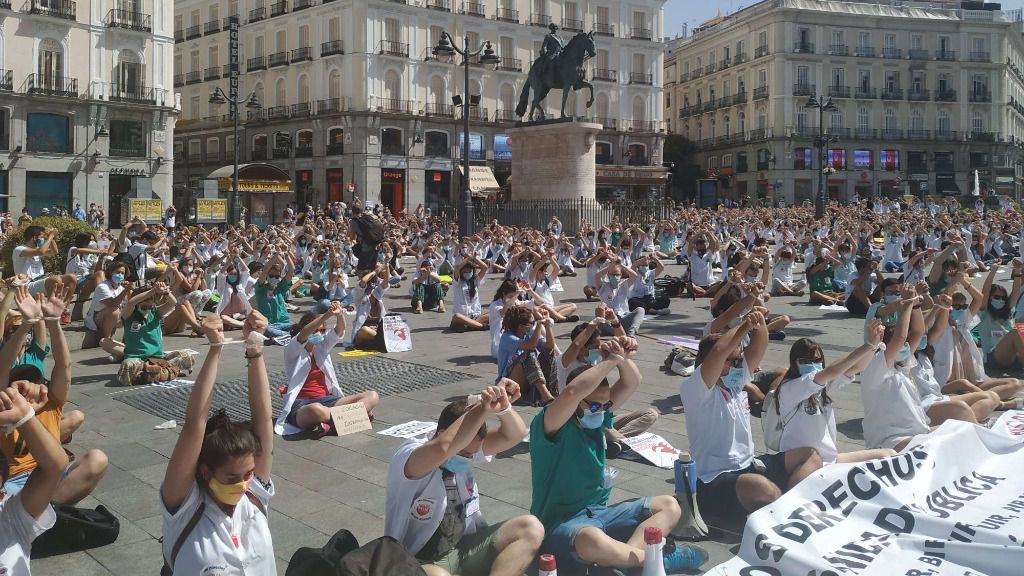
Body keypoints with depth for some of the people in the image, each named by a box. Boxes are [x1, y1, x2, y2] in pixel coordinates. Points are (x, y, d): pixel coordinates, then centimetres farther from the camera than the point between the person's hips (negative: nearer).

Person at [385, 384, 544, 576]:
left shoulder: (467, 449, 0)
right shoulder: (406, 458, -21)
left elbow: (515, 435, -7)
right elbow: (444, 448, -43)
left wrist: (503, 407, -28)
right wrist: (483, 408, -41)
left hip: (465, 549, 7)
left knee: (531, 528, -12)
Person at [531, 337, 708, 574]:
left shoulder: (596, 416, 7)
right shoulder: (550, 427, -16)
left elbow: (631, 383, 3)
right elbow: (572, 393, -37)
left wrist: (624, 359, -19)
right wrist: (612, 360, -29)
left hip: (599, 513, 8)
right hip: (561, 523, -8)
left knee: (669, 506, 0)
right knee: (593, 542, -42)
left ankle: (626, 554, -26)